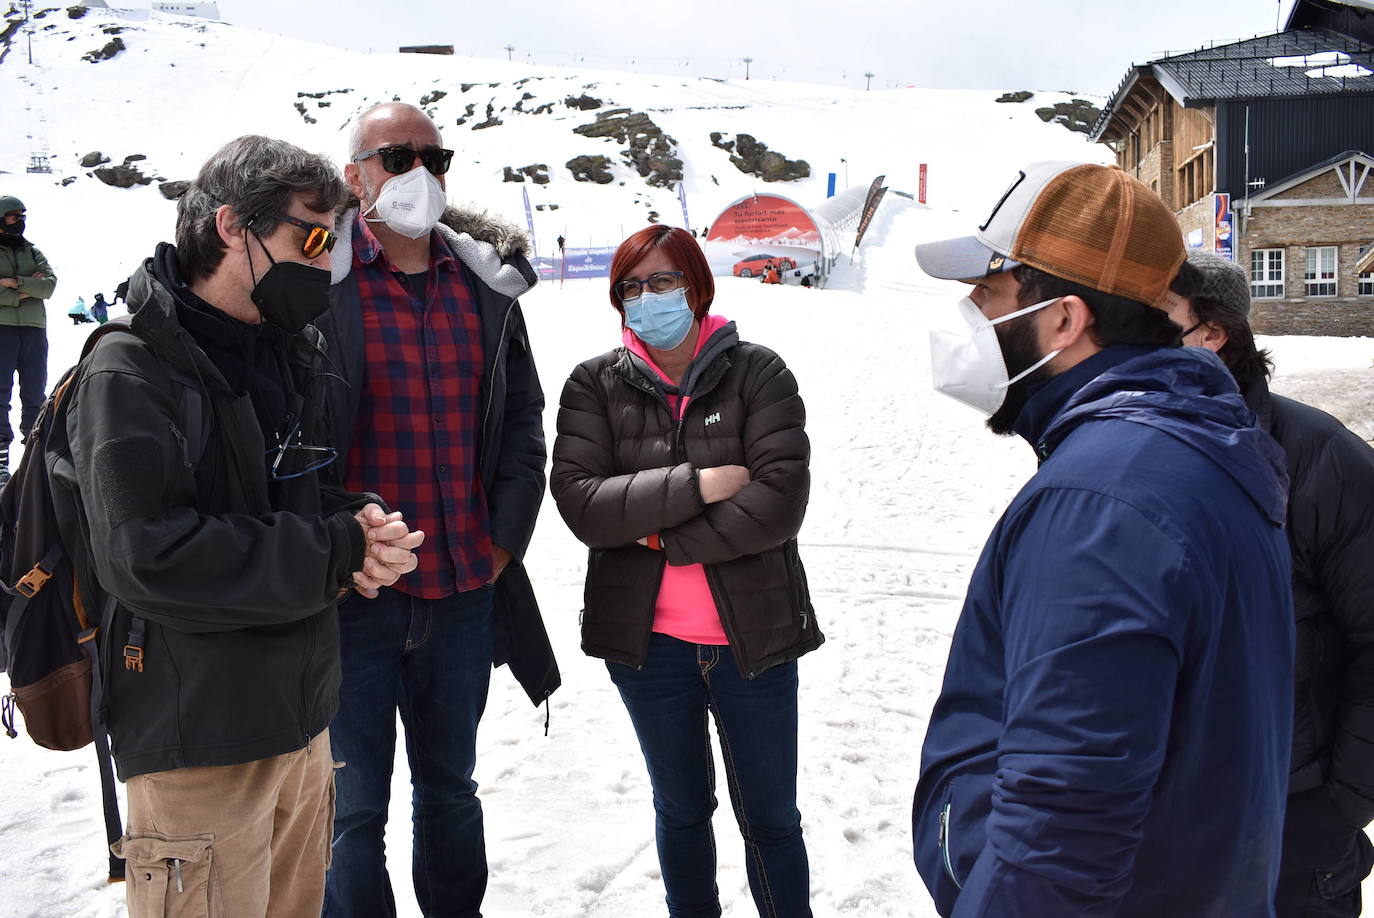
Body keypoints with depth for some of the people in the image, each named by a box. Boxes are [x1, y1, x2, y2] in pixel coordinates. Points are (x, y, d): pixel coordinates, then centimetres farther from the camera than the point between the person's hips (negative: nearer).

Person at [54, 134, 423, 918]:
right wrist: (339, 553, -21)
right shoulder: (133, 374, -14)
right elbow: (147, 557, -26)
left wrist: (359, 522, -9)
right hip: (199, 741, -7)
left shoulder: (293, 358, 11)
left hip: (303, 722, 8)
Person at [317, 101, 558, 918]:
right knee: (353, 807, 6)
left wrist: (505, 537, 3)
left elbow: (523, 418, 13)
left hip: (467, 589, 5)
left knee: (450, 785, 21)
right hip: (353, 596, -4)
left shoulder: (488, 284, 7)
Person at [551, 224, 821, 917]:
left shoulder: (758, 373, -6)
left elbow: (780, 500, -17)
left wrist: (660, 534, -16)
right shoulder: (596, 385, -1)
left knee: (770, 818, 12)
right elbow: (579, 502, -14)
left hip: (754, 633, -2)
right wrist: (696, 486, -21)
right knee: (681, 809, 22)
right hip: (649, 642, 2)